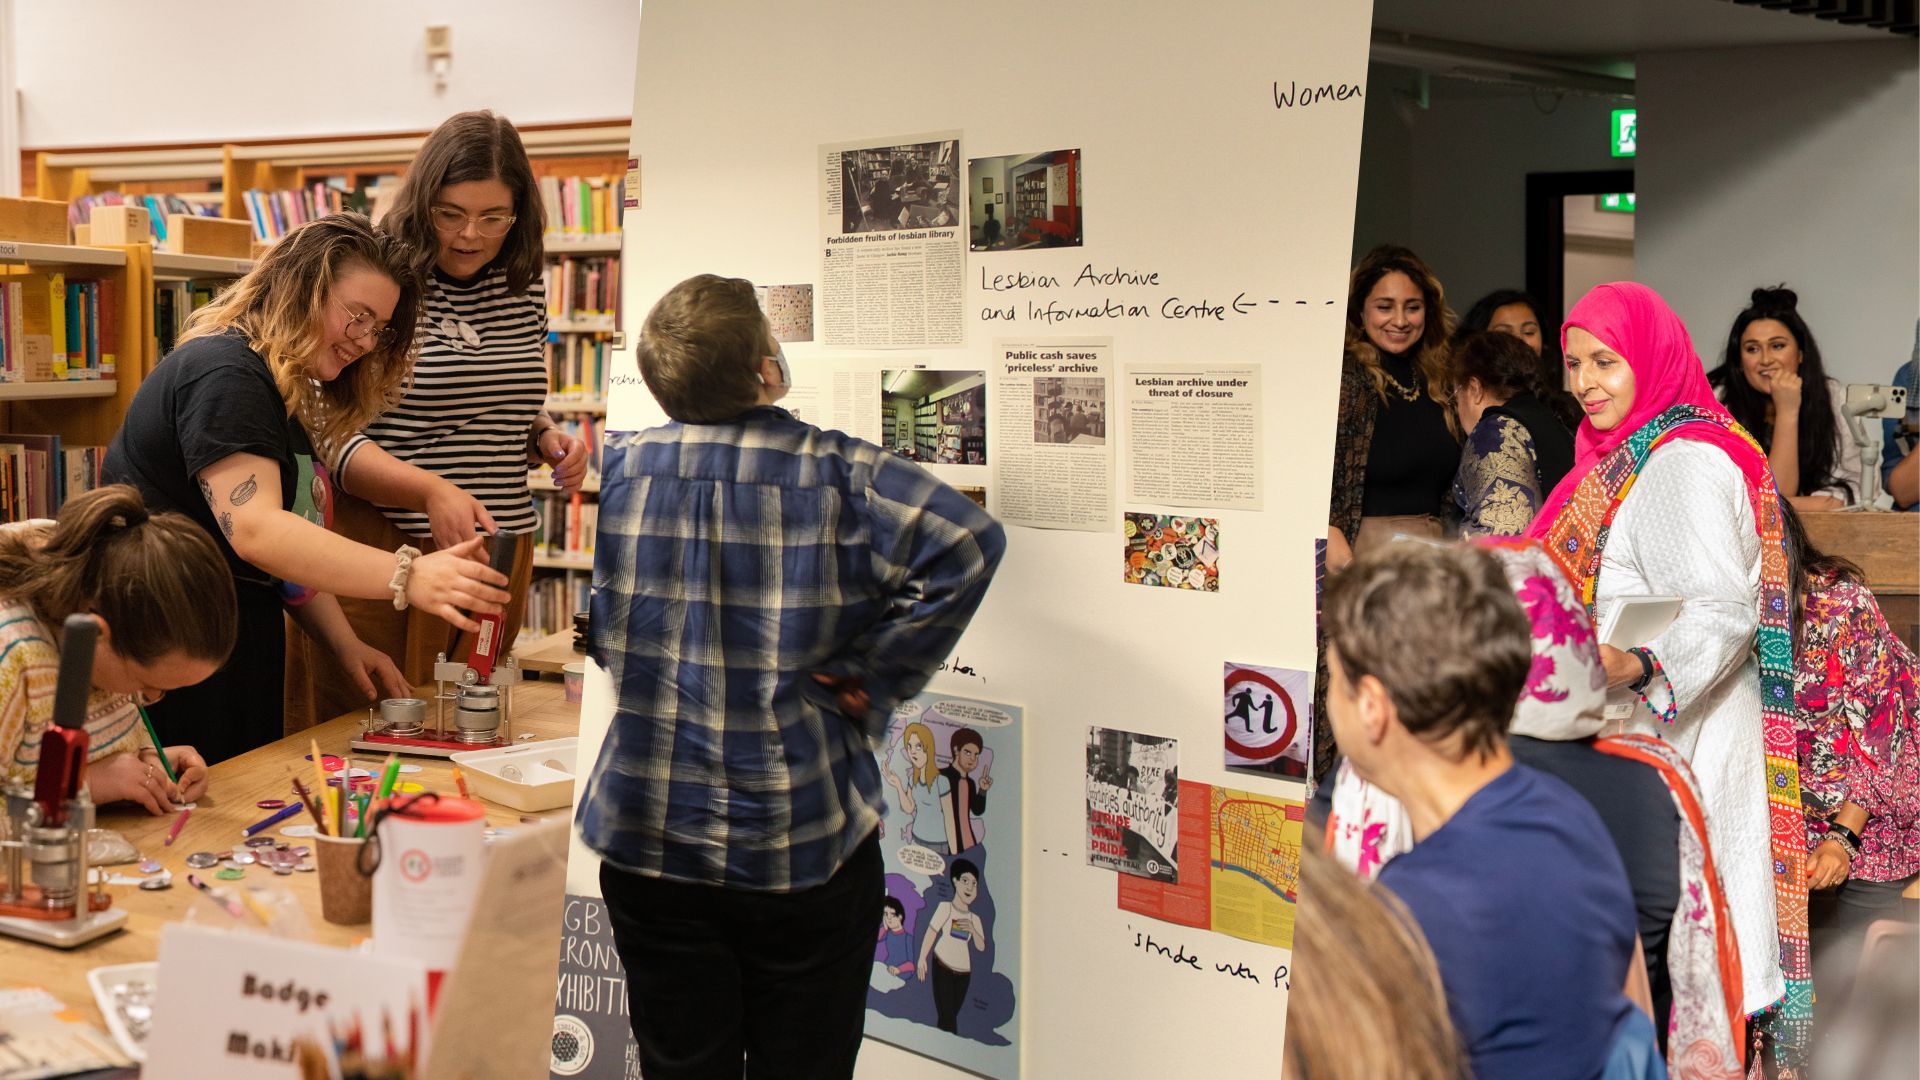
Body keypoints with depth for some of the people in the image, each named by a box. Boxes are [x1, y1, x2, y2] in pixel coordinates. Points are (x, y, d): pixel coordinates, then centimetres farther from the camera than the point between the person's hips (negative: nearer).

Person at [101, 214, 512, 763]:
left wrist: (345, 643, 2)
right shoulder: (225, 375, -15)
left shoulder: (288, 392, 16)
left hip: (238, 651, 10)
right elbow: (254, 531, -29)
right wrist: (408, 577, -37)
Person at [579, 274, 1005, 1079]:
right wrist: (872, 681, -16)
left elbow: (600, 638, 5)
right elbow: (966, 543, -24)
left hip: (651, 840, 3)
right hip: (805, 846, -2)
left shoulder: (620, 468, -2)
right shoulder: (836, 474, -11)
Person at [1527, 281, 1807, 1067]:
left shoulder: (1684, 463, -14)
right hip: (1624, 728, 9)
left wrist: (1634, 666, -39)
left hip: (1673, 737, -9)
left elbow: (1723, 607, -24)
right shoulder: (1625, 457, 16)